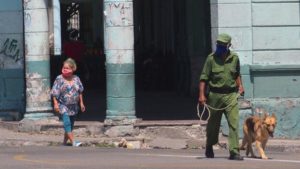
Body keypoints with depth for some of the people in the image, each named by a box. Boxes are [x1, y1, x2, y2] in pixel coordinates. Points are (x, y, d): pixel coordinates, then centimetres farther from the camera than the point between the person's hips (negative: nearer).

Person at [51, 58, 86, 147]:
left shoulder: (76, 79, 4)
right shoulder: (59, 79, -7)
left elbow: (80, 92, 13)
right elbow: (55, 93, -7)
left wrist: (81, 103, 12)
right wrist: (55, 104, -14)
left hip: (73, 106, 5)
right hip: (63, 106, -5)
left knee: (70, 125, 9)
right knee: (67, 123, -18)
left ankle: (64, 142, 22)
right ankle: (73, 142, -24)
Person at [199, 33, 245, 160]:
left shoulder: (234, 58, 5)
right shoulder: (211, 58, -4)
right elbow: (204, 77, -5)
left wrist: (240, 85, 7)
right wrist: (202, 94, -12)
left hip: (231, 94, 1)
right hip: (215, 95, -1)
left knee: (234, 123, -11)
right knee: (213, 124, 12)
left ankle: (234, 151, -11)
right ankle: (209, 147, 36)